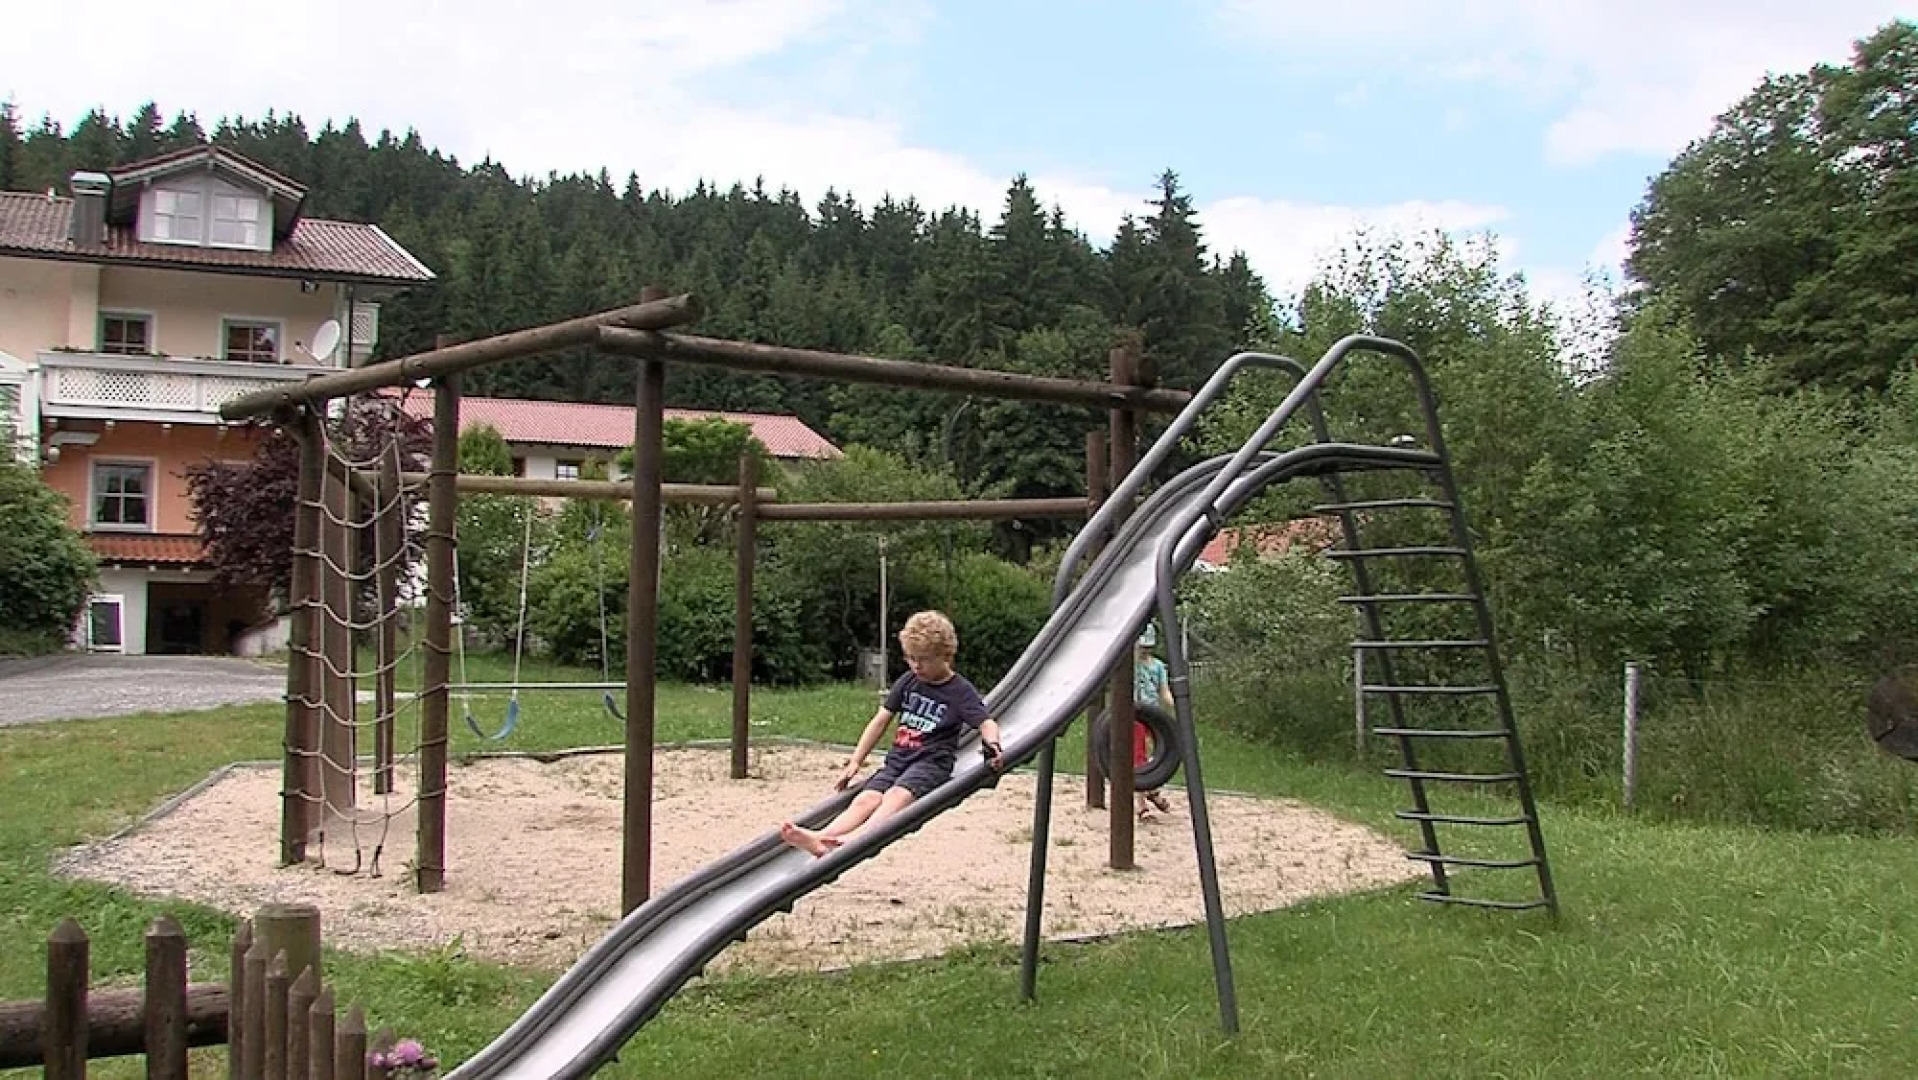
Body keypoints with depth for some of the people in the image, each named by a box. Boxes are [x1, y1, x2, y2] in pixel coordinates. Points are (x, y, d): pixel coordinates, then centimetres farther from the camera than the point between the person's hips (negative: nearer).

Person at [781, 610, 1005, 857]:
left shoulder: (960, 691, -1)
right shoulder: (908, 681, 13)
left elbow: (987, 723, -9)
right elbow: (880, 720, 15)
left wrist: (992, 745, -33)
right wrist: (855, 762, 11)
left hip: (932, 761, -5)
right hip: (898, 758, 5)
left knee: (897, 795, -34)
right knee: (866, 798, -22)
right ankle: (820, 839, -48)